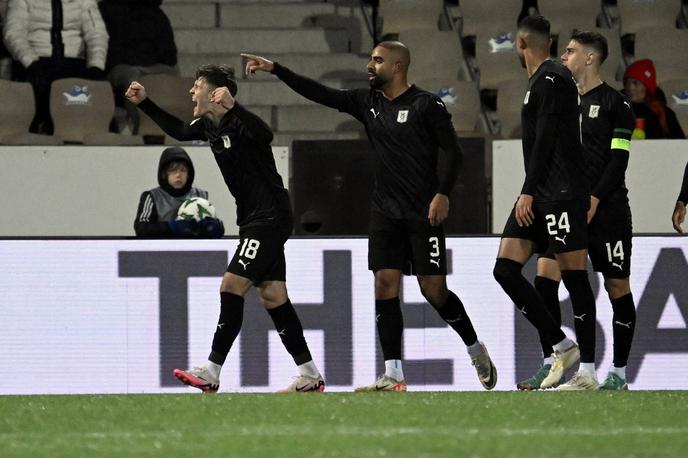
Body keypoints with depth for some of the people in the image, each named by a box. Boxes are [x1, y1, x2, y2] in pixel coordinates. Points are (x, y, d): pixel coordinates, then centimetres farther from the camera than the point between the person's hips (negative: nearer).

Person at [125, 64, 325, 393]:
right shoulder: (208, 126, 9)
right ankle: (310, 376, 9)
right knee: (272, 296, 7)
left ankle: (211, 374, -12)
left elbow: (265, 135, -40)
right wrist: (144, 103, 26)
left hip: (269, 218, -10)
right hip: (254, 220, 10)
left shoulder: (240, 123, -18)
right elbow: (179, 131, 30)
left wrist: (232, 108, -49)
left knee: (232, 287, -13)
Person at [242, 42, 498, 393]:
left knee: (434, 290, -5)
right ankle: (393, 374, -6)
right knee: (385, 285, -5)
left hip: (423, 214, -5)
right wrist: (275, 70, 3)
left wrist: (443, 193, -18)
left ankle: (476, 349, 18)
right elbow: (320, 94, 9)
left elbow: (453, 152, -7)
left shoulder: (427, 105, -6)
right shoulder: (368, 103, 10)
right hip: (385, 212, 5)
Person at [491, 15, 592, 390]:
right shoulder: (539, 82, 20)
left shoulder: (552, 80, -10)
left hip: (561, 194, -10)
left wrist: (529, 192, -19)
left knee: (574, 276, -7)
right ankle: (561, 347, 5)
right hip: (538, 196, 10)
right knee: (506, 269, 2)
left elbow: (546, 141, -17)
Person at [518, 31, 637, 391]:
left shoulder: (615, 104, -4)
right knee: (545, 273, -9)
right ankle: (550, 365, -7)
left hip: (607, 209, -6)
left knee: (617, 286, 0)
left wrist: (594, 199, -18)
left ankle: (618, 374, 9)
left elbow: (618, 159, -10)